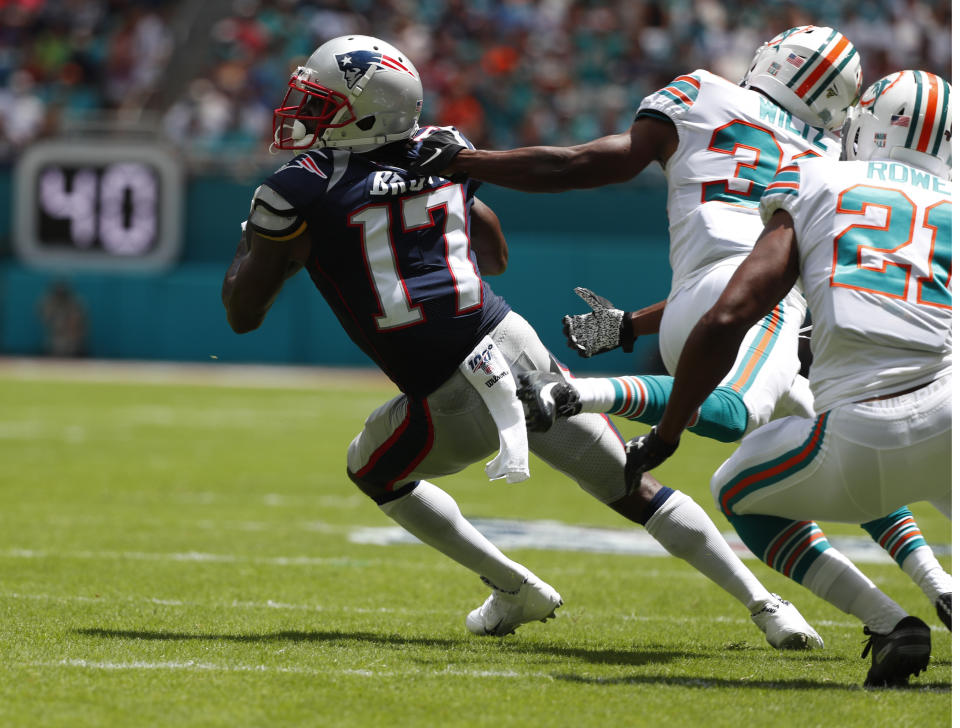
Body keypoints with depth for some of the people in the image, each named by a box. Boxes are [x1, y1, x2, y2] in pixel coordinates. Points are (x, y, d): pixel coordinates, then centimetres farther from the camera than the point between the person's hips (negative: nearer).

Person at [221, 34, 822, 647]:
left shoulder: (301, 190, -6)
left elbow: (243, 313, 0)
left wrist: (255, 238, 17)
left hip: (459, 404, -5)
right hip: (520, 350, 5)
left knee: (373, 469, 26)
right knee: (634, 488, 15)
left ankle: (515, 590, 24)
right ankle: (766, 605, 9)